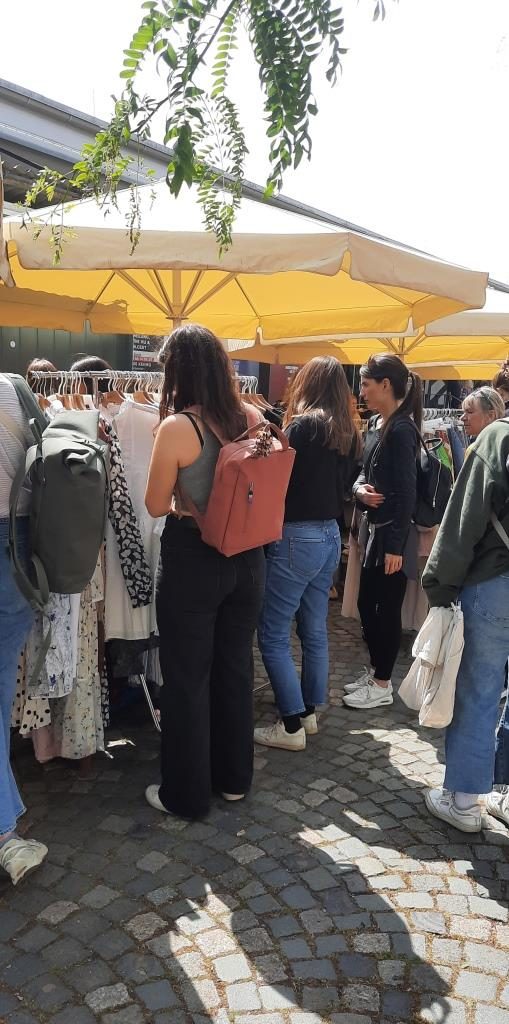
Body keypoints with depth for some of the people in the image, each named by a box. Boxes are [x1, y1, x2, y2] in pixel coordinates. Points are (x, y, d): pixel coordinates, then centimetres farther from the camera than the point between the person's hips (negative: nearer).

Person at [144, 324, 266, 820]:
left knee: (187, 678, 9)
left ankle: (186, 793, 24)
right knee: (235, 668, 19)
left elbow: (157, 505, -9)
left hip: (192, 560, -5)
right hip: (245, 556, 6)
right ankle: (234, 776, 36)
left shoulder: (176, 428, -19)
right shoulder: (251, 417, -3)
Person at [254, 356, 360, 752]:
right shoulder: (348, 433, 9)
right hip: (330, 536, 8)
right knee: (315, 632, 16)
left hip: (298, 537, -8)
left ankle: (292, 726, 3)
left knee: (274, 635, 0)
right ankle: (309, 711, 26)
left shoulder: (303, 426, -13)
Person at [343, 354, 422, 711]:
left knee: (387, 609, 2)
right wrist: (359, 489, -7)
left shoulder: (401, 430, -17)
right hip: (373, 527, 9)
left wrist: (396, 545, -20)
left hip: (393, 532, -9)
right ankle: (375, 672, 31)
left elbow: (406, 493, -19)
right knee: (366, 604, 16)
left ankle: (383, 685, 16)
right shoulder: (376, 423, 10)